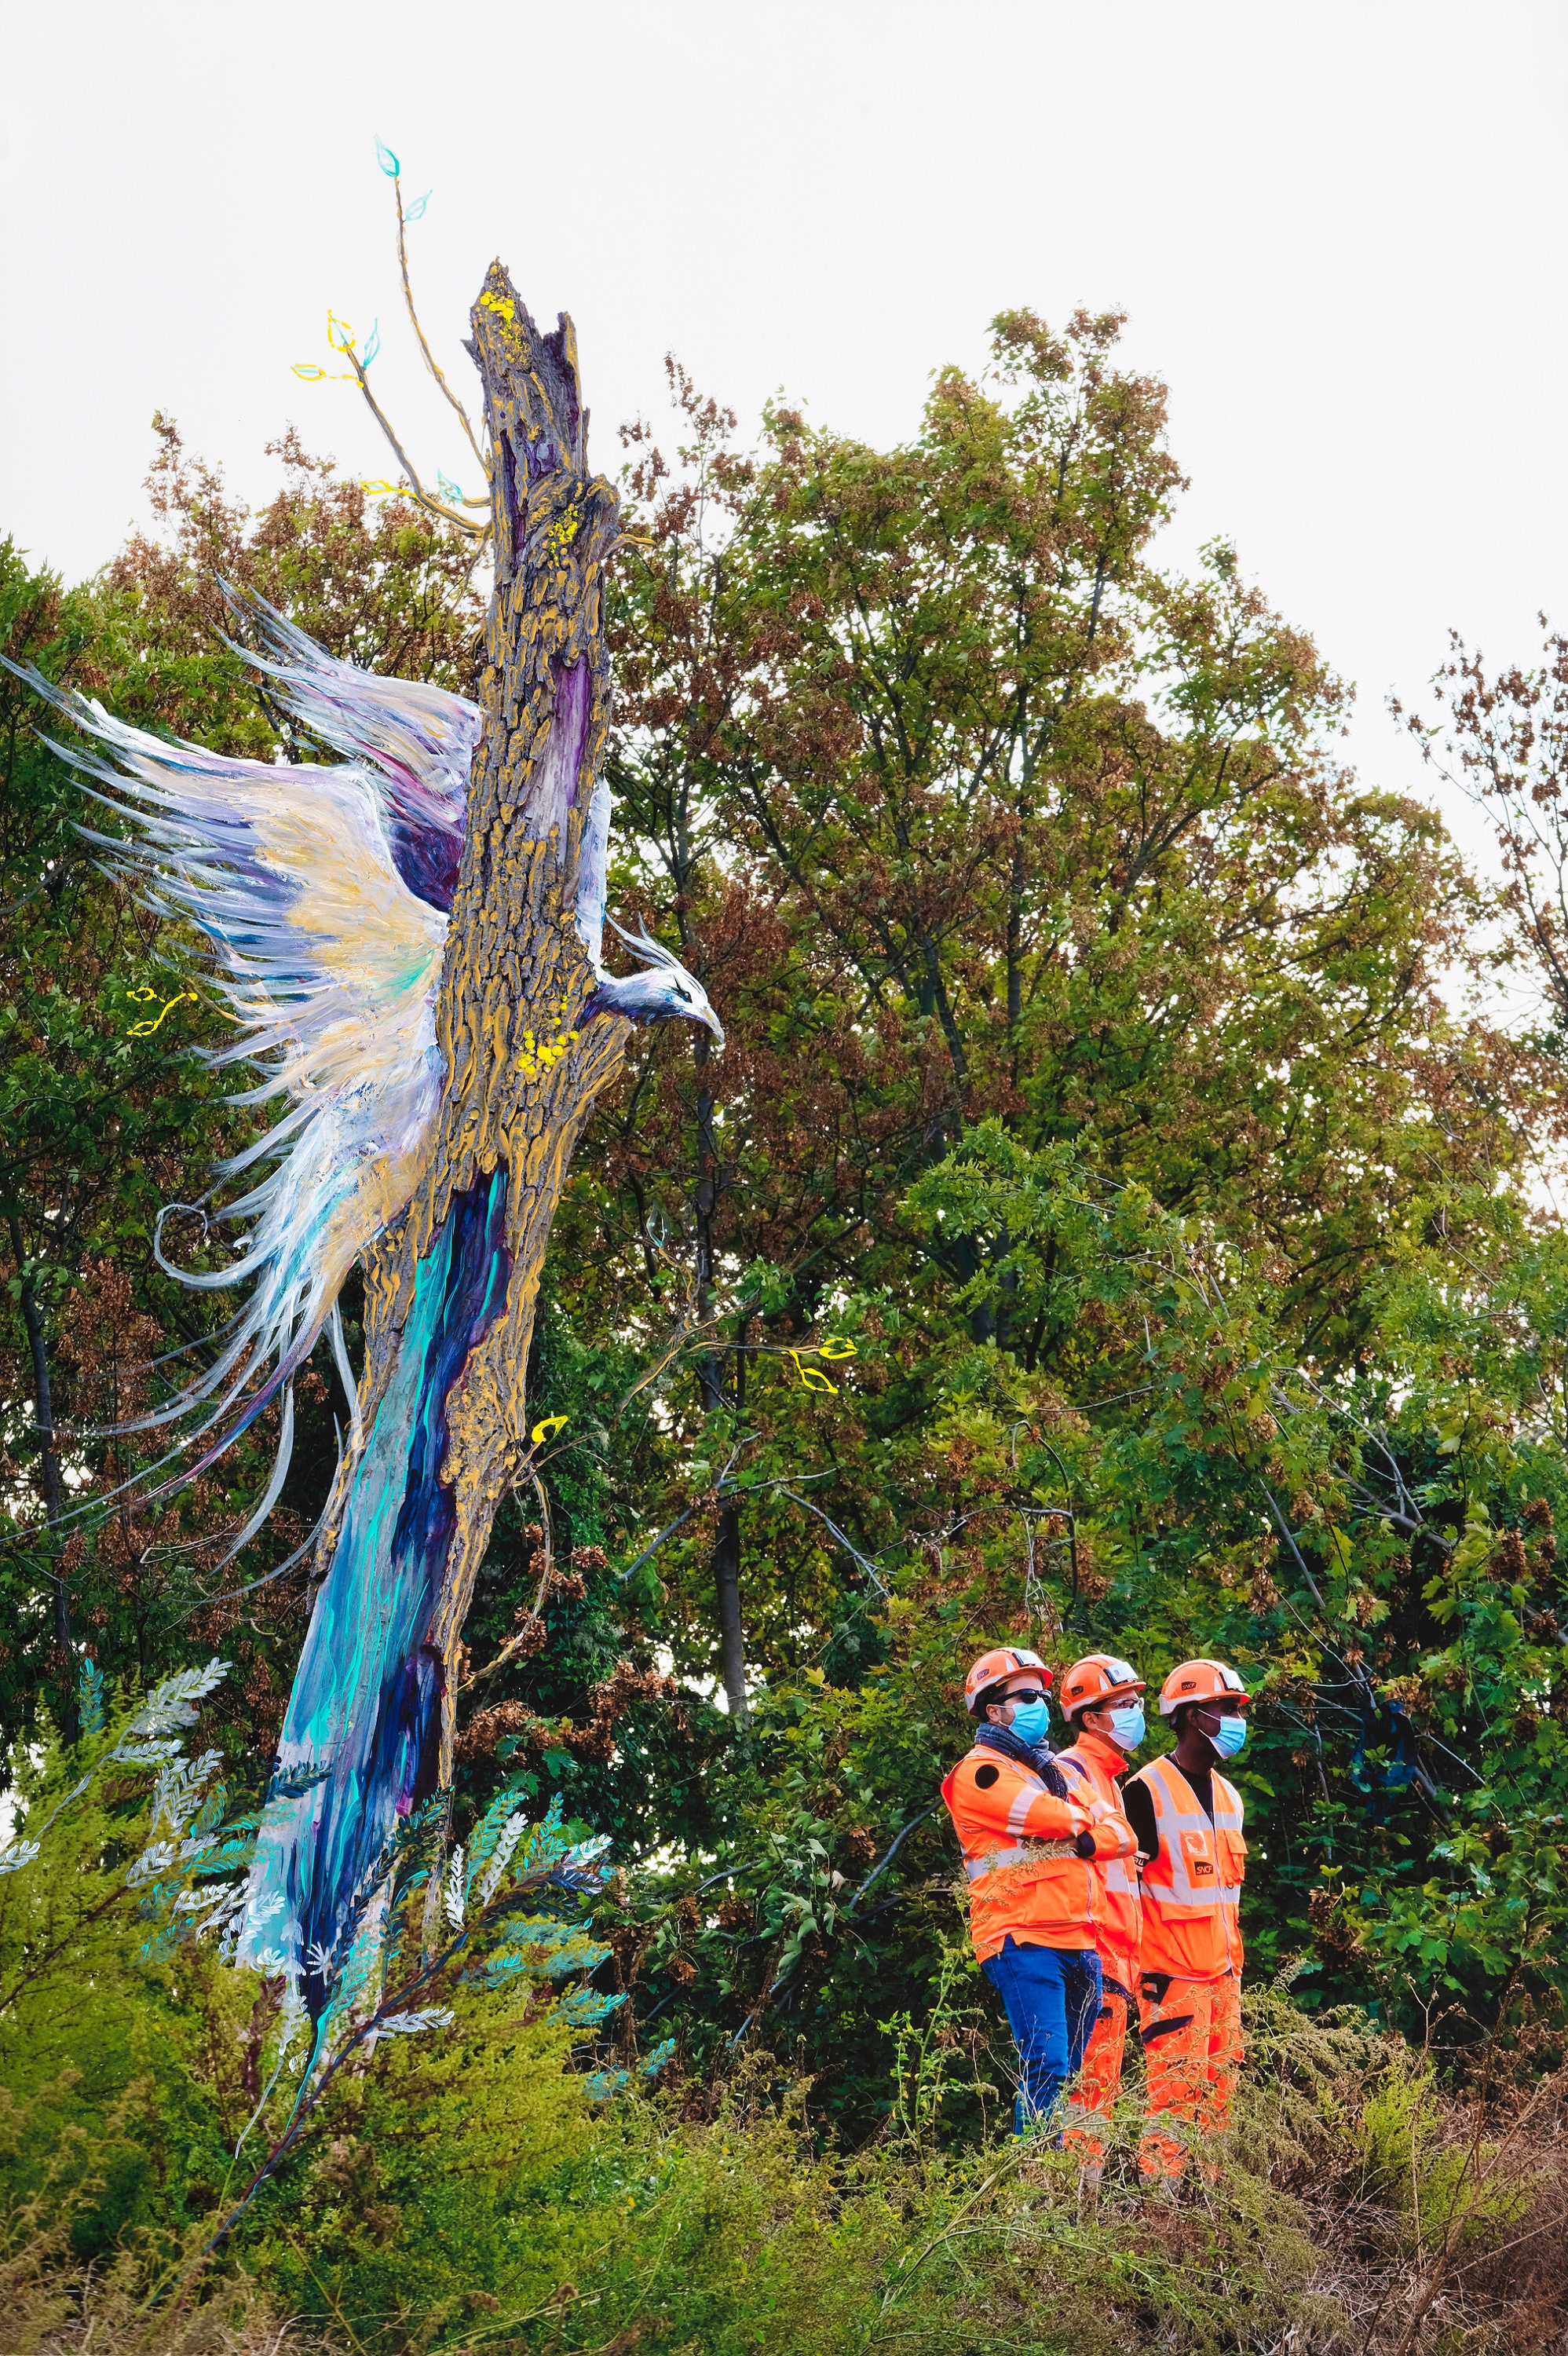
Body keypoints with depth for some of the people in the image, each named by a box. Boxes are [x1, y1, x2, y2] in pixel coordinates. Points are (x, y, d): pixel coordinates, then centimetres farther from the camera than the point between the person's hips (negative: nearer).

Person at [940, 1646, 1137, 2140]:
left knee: (1072, 2075, 7)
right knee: (1048, 2067, -16)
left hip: (1079, 1944, 8)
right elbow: (1055, 1819, -15)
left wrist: (1084, 1843, -8)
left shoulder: (1056, 1769, 23)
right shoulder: (981, 1771, -2)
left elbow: (1123, 1835, 12)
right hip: (1023, 1941, -8)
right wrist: (1089, 1815, 7)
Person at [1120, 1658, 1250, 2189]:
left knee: (1218, 2094, 8)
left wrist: (1237, 1964, 19)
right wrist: (1143, 1970, -12)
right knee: (1176, 2095, -9)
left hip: (1222, 1972, 8)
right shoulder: (1146, 1792, -9)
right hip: (1173, 1975, -8)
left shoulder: (1227, 1796, 16)